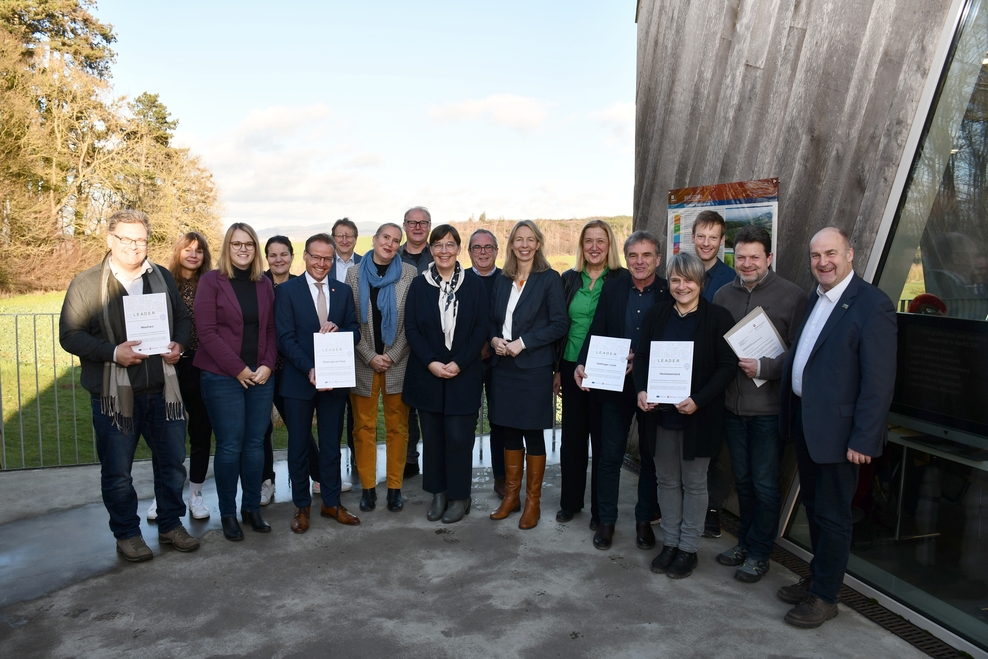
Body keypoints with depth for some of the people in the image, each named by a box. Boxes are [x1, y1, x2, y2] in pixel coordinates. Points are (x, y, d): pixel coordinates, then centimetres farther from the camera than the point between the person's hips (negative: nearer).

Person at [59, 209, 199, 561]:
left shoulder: (163, 278, 7)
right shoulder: (86, 284, -5)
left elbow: (183, 319, 15)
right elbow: (70, 335, -9)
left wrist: (179, 343, -5)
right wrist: (113, 352, -22)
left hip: (162, 390, 4)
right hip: (114, 394, -3)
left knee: (172, 461, 12)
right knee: (117, 471, 9)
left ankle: (170, 525, 30)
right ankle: (127, 534, 27)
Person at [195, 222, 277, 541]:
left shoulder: (264, 284, 9)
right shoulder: (211, 281, -3)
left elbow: (271, 330, 10)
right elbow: (206, 331, -9)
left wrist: (268, 365, -5)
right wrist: (237, 369, -13)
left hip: (261, 376, 4)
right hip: (223, 377, -4)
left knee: (255, 444, 8)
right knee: (229, 446, 0)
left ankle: (252, 508, 21)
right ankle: (228, 513, 15)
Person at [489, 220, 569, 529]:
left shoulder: (550, 278, -4)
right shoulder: (502, 280, 11)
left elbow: (559, 323, -10)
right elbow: (492, 319, 16)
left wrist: (522, 343, -15)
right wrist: (494, 339, -5)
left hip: (534, 367, -5)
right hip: (503, 365, 5)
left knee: (533, 433, 3)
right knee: (509, 431, 11)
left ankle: (533, 500, 17)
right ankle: (511, 495, 24)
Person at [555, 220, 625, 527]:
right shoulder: (570, 279, 7)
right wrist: (558, 369, 8)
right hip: (572, 368, 4)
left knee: (602, 439, 6)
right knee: (571, 437, 12)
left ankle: (601, 509, 21)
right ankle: (570, 501, 28)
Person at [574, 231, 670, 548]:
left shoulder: (670, 293, -5)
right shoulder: (612, 288, 2)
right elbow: (596, 332, -1)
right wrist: (581, 364, -16)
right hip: (614, 385, 1)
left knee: (651, 456, 12)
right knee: (609, 455, 7)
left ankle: (644, 520, 29)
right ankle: (606, 520, 22)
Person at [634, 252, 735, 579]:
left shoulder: (718, 317, -7)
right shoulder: (656, 314, 5)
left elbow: (727, 365, -10)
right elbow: (641, 356, 7)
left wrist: (698, 401, -21)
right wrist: (641, 389, -11)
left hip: (698, 414, -3)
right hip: (660, 412, 4)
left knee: (694, 482, 9)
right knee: (667, 479, 14)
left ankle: (688, 548, 24)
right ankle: (669, 543, 29)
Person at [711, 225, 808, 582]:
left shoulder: (792, 296, -8)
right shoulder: (723, 295, 6)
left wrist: (763, 368, -20)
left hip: (768, 406, -4)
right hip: (732, 403, 5)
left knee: (765, 484, 6)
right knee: (742, 479, 18)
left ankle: (759, 553, 21)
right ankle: (744, 541, 34)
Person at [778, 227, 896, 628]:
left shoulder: (872, 305, -15)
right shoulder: (815, 300, 10)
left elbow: (879, 380, -18)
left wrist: (863, 440, -19)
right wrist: (791, 414, 9)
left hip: (837, 428, -7)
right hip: (805, 420, 8)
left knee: (832, 515, 7)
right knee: (813, 506, 20)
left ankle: (825, 596, 22)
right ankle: (817, 578, 37)